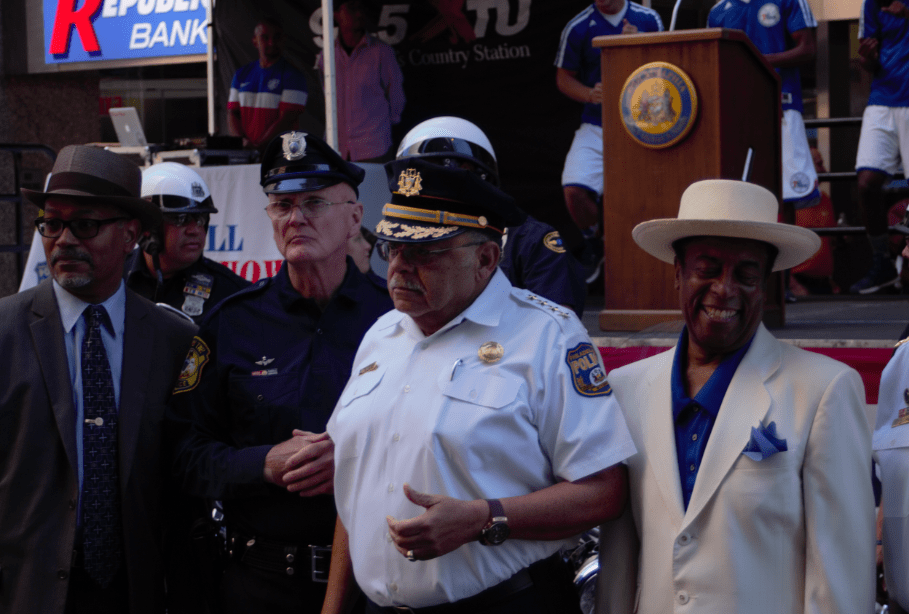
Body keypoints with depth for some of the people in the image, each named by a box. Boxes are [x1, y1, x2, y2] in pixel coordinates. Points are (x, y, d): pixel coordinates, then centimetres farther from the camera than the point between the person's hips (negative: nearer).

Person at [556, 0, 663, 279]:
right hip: (597, 126, -1)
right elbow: (564, 78, 9)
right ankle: (594, 242, 12)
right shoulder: (578, 28, 0)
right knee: (574, 190, -17)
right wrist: (590, 94, -12)